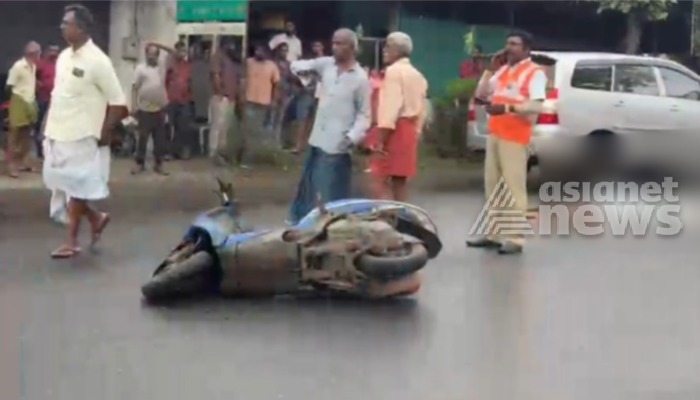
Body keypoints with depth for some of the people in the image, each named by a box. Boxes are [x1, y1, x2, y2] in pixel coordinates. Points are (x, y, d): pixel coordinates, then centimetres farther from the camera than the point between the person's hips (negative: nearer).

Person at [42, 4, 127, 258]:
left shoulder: (97, 61, -14)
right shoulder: (64, 56, 9)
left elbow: (118, 102, -13)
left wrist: (103, 134, -11)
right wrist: (48, 126, 13)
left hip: (81, 137, -8)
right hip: (57, 134, 8)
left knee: (75, 188, 0)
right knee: (59, 185, 12)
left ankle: (71, 242, 11)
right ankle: (96, 218, 29)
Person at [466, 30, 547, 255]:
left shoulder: (534, 72, -7)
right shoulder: (503, 70, 17)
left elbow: (536, 106, -20)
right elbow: (481, 94, 17)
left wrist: (507, 108, -31)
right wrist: (491, 69, 6)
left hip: (515, 137, -8)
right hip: (494, 134, 8)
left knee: (515, 187, -9)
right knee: (491, 184, 11)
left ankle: (515, 239, -9)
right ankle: (493, 234, 19)